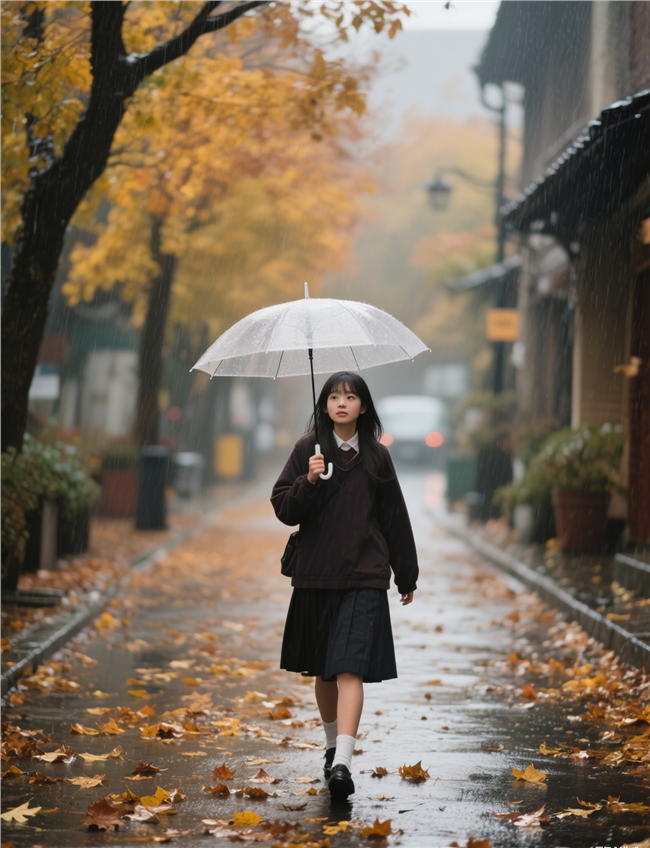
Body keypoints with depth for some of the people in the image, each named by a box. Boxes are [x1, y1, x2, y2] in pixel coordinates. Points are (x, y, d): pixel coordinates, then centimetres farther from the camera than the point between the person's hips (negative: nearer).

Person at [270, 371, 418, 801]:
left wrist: (407, 576, 17)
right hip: (315, 575, 2)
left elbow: (395, 518, 12)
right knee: (322, 669, 13)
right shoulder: (309, 449, 3)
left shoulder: (376, 457, 5)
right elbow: (283, 508, 0)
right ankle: (333, 745, 33)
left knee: (350, 668, -14)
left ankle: (343, 761, -23)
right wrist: (309, 482, -19)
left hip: (363, 579, -2)